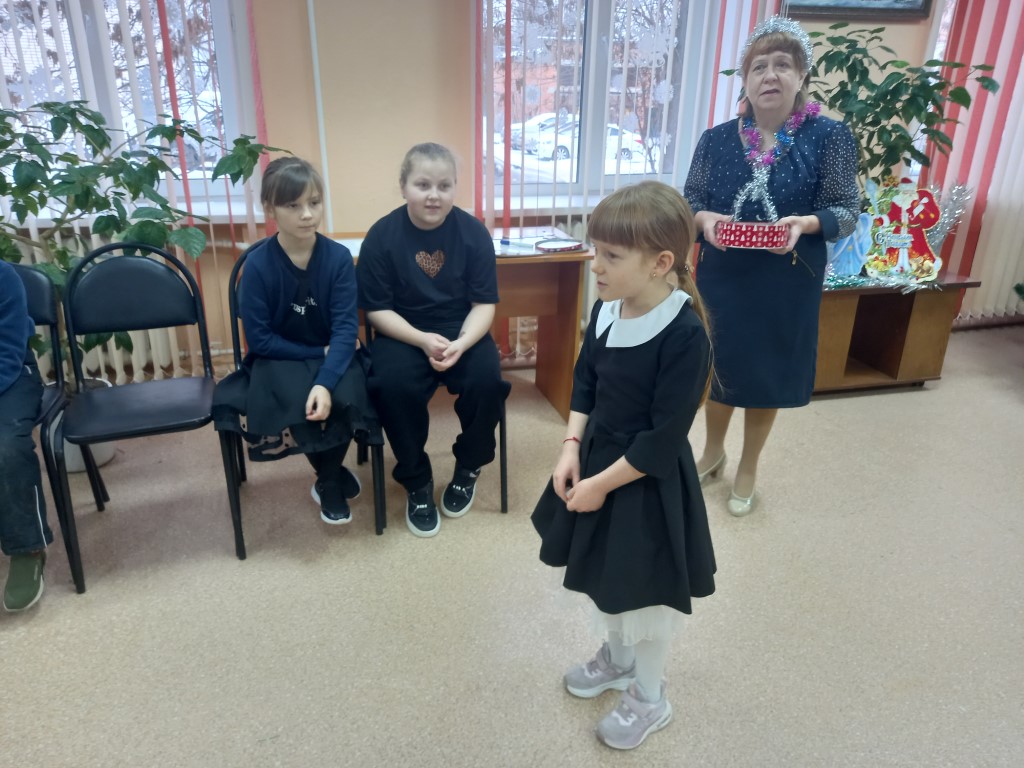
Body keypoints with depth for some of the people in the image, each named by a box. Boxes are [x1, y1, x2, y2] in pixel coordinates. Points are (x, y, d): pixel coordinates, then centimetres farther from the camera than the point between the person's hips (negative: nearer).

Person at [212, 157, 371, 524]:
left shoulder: (338, 257, -11)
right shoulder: (258, 264, -13)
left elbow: (346, 329, -17)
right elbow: (259, 338, -11)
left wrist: (325, 381, -31)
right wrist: (317, 353, -16)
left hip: (332, 356, 1)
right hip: (279, 359, 0)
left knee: (344, 398, -29)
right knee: (293, 405, -29)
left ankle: (328, 483, 2)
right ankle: (334, 474, 4)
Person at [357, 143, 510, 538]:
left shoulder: (474, 232, -7)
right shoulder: (381, 236, -9)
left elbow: (484, 304, -5)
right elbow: (377, 310, -7)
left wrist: (462, 343, -25)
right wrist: (423, 340, -23)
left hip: (463, 332, 1)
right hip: (402, 334, -1)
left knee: (487, 380, -27)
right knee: (393, 384, -31)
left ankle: (468, 466, 5)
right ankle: (417, 482, -4)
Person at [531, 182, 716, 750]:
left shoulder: (685, 335, -27)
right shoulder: (605, 309, -4)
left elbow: (664, 439, -24)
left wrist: (603, 484, -17)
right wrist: (572, 449, -5)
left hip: (647, 484, -7)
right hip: (595, 459, 7)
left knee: (645, 591, 12)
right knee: (603, 578, 25)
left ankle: (649, 697, 38)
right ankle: (616, 656, 52)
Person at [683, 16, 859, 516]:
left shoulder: (830, 137, -6)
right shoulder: (716, 139, -1)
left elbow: (846, 211, -5)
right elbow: (688, 203, 4)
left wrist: (806, 223, -25)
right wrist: (704, 220, -19)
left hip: (787, 284, -1)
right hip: (721, 278, 2)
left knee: (768, 374, 10)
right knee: (718, 366, 14)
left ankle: (748, 469, 32)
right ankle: (713, 451, 40)